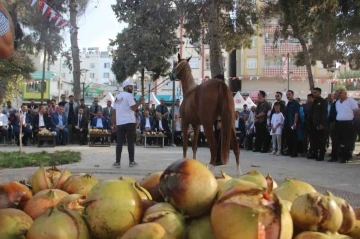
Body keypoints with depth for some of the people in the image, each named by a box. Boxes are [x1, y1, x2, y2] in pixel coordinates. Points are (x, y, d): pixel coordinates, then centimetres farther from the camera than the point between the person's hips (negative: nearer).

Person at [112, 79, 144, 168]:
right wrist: (139, 101, -2)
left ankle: (117, 162, 0)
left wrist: (114, 124, 16)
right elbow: (133, 108, -15)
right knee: (130, 142, 3)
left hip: (120, 123, 5)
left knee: (119, 142, 3)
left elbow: (114, 112, 14)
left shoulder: (117, 97, 16)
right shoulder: (128, 95, -6)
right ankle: (131, 161, 7)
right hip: (129, 122, -5)